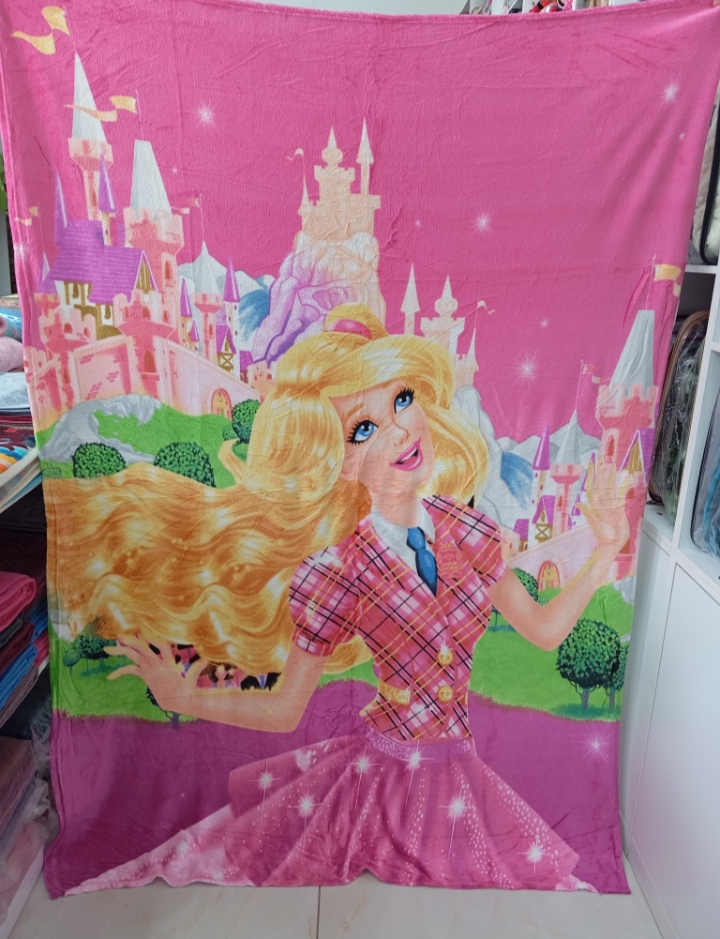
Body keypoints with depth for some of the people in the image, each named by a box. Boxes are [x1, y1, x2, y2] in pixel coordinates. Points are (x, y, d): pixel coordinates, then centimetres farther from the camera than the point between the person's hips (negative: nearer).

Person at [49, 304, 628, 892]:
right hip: (372, 775, -3)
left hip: (456, 778, 4)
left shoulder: (472, 534, -10)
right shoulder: (336, 574, -21)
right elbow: (285, 709, -11)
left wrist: (604, 553, -5)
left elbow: (543, 629, 3)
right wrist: (183, 699, -23)